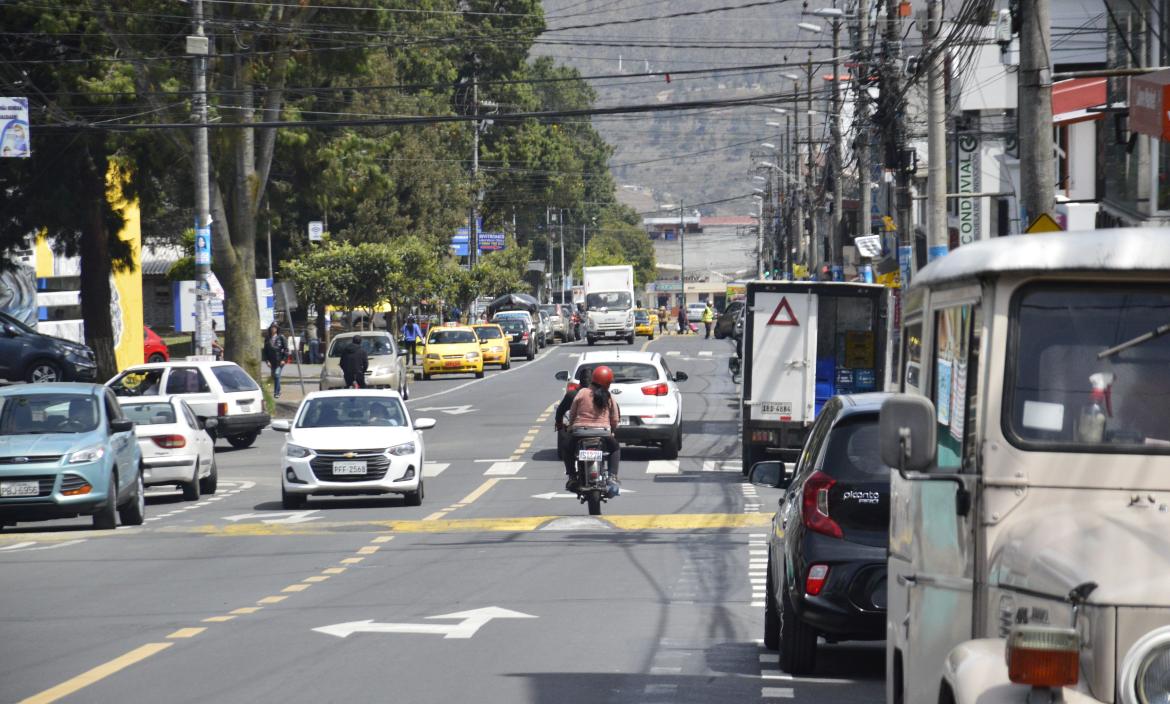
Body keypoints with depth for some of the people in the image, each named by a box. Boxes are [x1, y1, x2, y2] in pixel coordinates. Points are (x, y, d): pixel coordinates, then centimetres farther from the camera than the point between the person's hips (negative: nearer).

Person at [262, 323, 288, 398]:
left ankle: (276, 392, -15)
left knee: (277, 374, -16)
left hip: (280, 360, -4)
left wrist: (284, 359, -9)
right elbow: (265, 350, 9)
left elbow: (286, 349, -3)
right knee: (274, 376, 10)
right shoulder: (267, 339, 6)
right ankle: (278, 391, 24)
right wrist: (267, 360, 0)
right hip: (272, 361, 4)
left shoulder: (281, 337, -3)